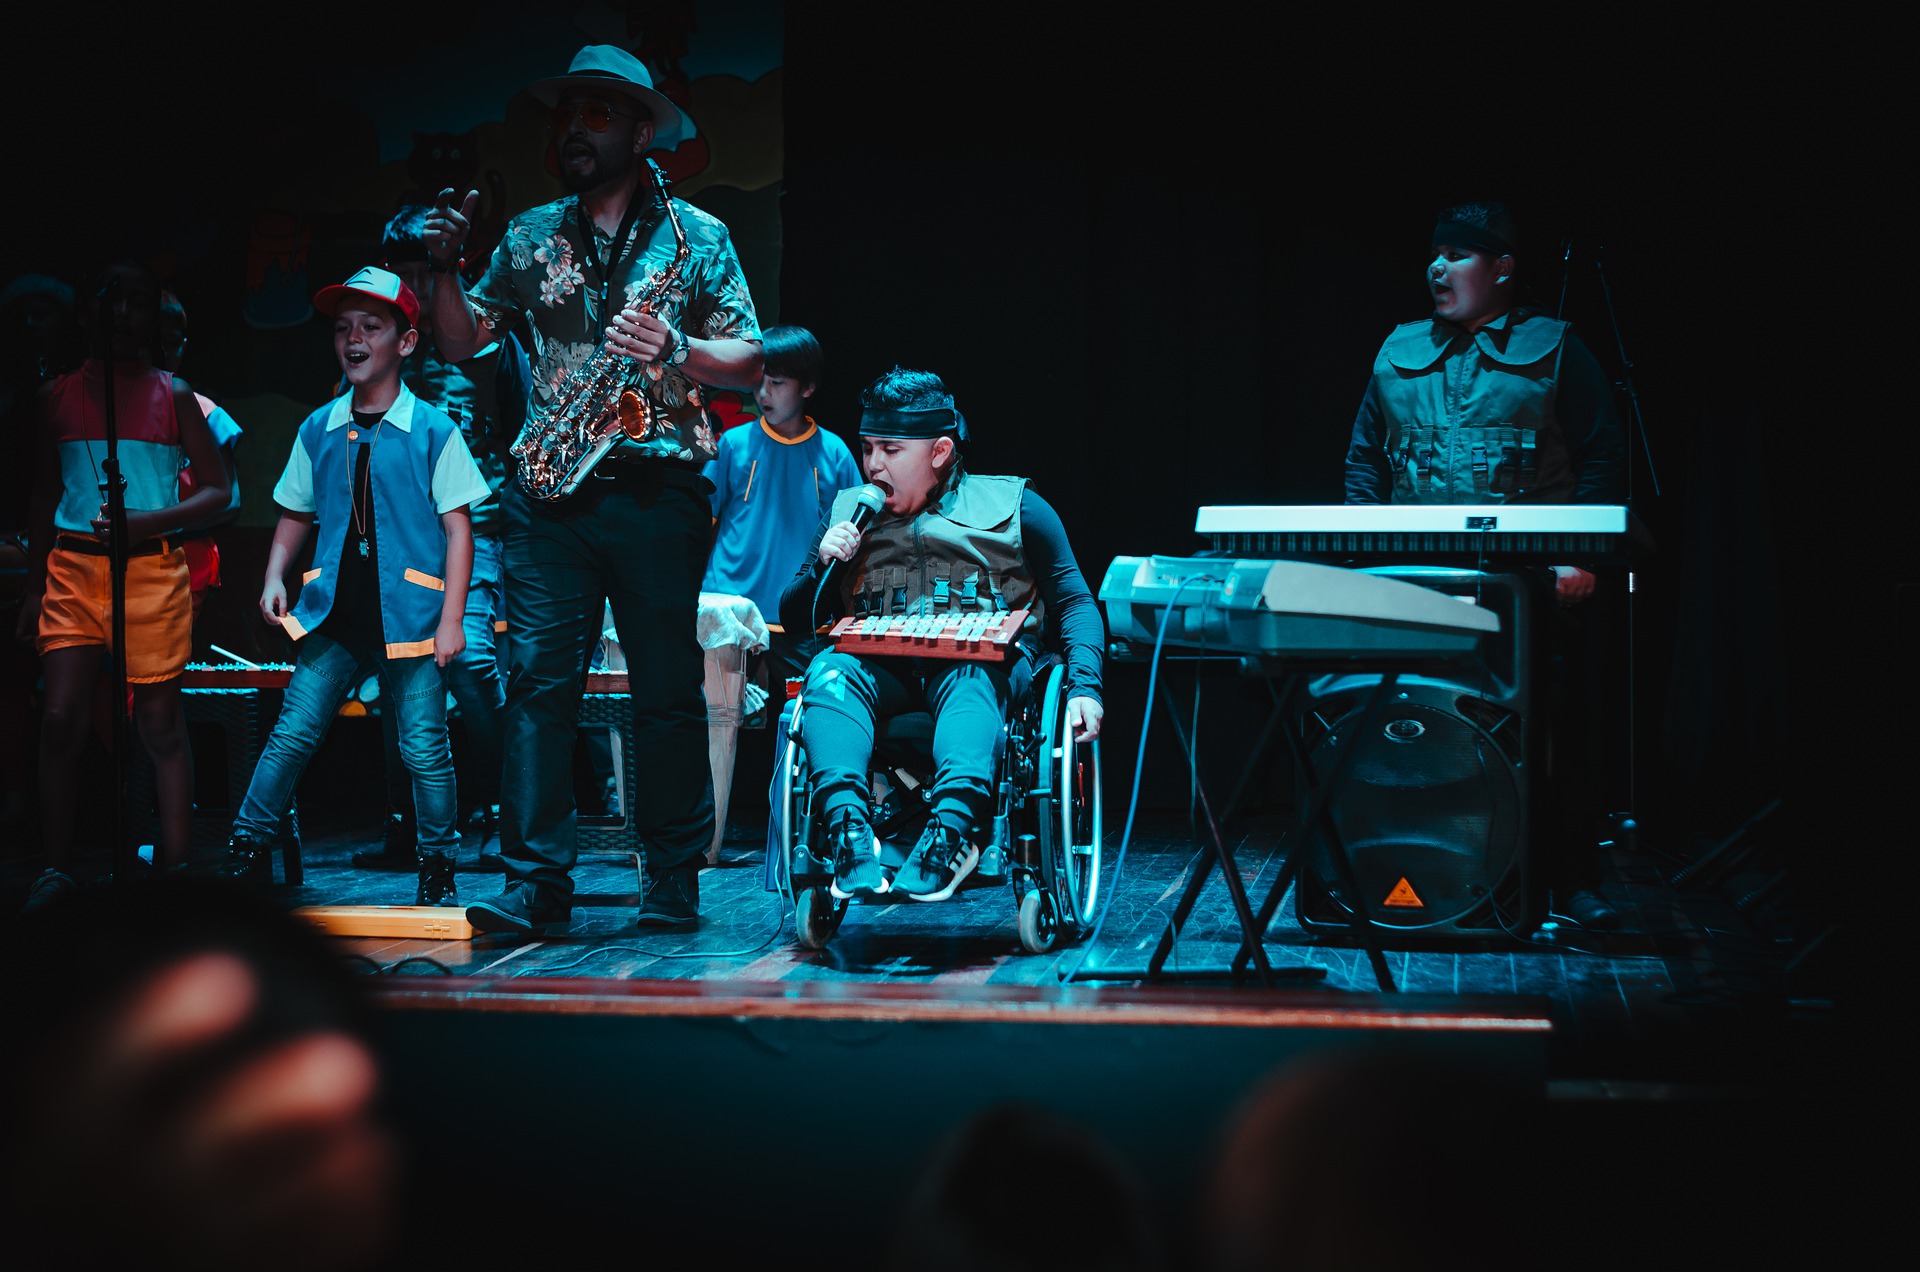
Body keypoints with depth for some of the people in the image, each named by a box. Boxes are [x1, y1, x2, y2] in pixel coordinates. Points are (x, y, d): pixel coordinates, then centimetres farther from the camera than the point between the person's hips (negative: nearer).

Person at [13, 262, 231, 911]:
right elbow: (45, 496, 18)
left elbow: (218, 488, 4)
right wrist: (33, 586, 14)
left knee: (161, 723, 0)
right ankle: (56, 870, 1)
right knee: (61, 718, -6)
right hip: (73, 566, 2)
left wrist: (149, 522, -11)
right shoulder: (58, 395, 12)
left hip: (152, 568, -2)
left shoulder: (173, 396, 5)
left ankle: (174, 869, 5)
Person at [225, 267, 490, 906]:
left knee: (425, 747, 0)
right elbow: (295, 516, 21)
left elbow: (457, 528, -1)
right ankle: (246, 850, 8)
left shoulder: (433, 431, -1)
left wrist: (451, 617, -7)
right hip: (334, 614, 3)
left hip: (411, 616, -3)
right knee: (291, 734, 0)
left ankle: (438, 868, 13)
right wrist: (275, 579, 5)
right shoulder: (317, 431, 9)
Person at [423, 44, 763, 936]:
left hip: (657, 489, -2)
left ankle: (675, 878, 10)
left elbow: (750, 361, 2)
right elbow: (462, 341, 18)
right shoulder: (531, 236, 16)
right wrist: (446, 267, 2)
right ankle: (537, 879, -4)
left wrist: (679, 351, -16)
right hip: (550, 489, 2)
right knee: (537, 678, -5)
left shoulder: (696, 235, 7)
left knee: (669, 688, 1)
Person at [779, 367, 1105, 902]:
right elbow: (794, 618, 24)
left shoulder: (1013, 506, 15)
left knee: (971, 678, -37)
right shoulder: (848, 510, 24)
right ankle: (848, 827, -49)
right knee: (830, 670, -31)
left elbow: (1074, 603, 10)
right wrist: (826, 566, 3)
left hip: (985, 663, -2)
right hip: (879, 667, 3)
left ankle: (952, 826, -57)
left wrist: (1084, 686, -7)